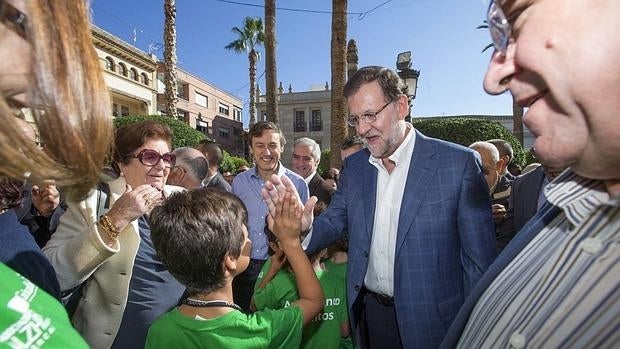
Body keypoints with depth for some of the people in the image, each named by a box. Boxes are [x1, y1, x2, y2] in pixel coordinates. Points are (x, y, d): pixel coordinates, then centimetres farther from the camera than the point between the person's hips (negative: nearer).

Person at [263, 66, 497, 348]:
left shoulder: (459, 163, -14)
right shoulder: (354, 166, 0)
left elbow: (480, 259, -11)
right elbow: (333, 224, -2)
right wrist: (304, 227, -23)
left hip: (430, 322, -3)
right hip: (369, 314, 4)